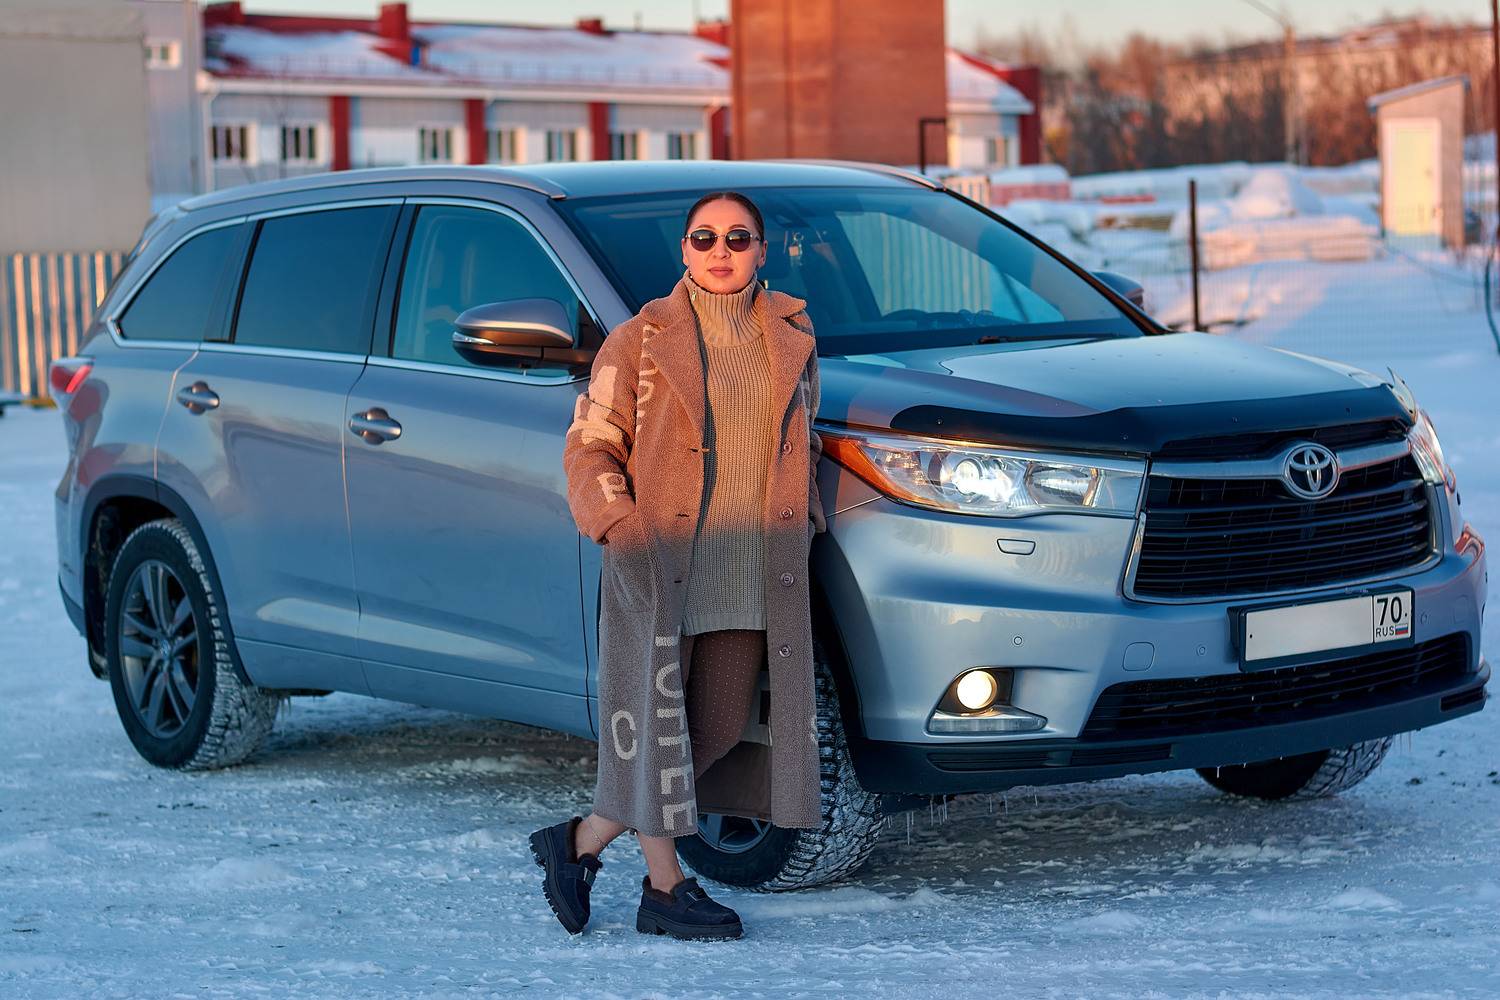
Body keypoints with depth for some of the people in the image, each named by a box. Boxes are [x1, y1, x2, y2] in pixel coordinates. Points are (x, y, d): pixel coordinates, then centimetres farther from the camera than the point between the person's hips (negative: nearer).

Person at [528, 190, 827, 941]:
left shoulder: (792, 340, 11)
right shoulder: (641, 341, -1)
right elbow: (589, 448, -2)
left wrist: (804, 524, 9)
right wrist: (621, 528, -15)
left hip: (753, 577, 5)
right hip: (658, 567, -5)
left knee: (722, 731, 3)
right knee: (657, 722, 0)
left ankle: (578, 843, 16)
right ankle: (665, 887, 13)